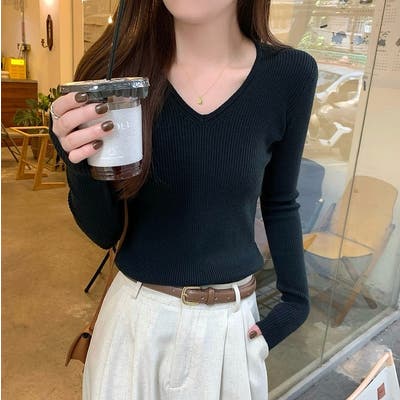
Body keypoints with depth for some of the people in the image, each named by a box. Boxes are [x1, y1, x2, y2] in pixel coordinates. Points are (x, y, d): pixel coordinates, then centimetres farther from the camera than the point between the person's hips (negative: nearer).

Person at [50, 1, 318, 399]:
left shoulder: (290, 73, -10)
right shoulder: (120, 67, -11)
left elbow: (279, 203, 5)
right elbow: (104, 232, -7)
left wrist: (296, 299, 2)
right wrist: (80, 165, -25)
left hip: (233, 320, 1)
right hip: (136, 315, 0)